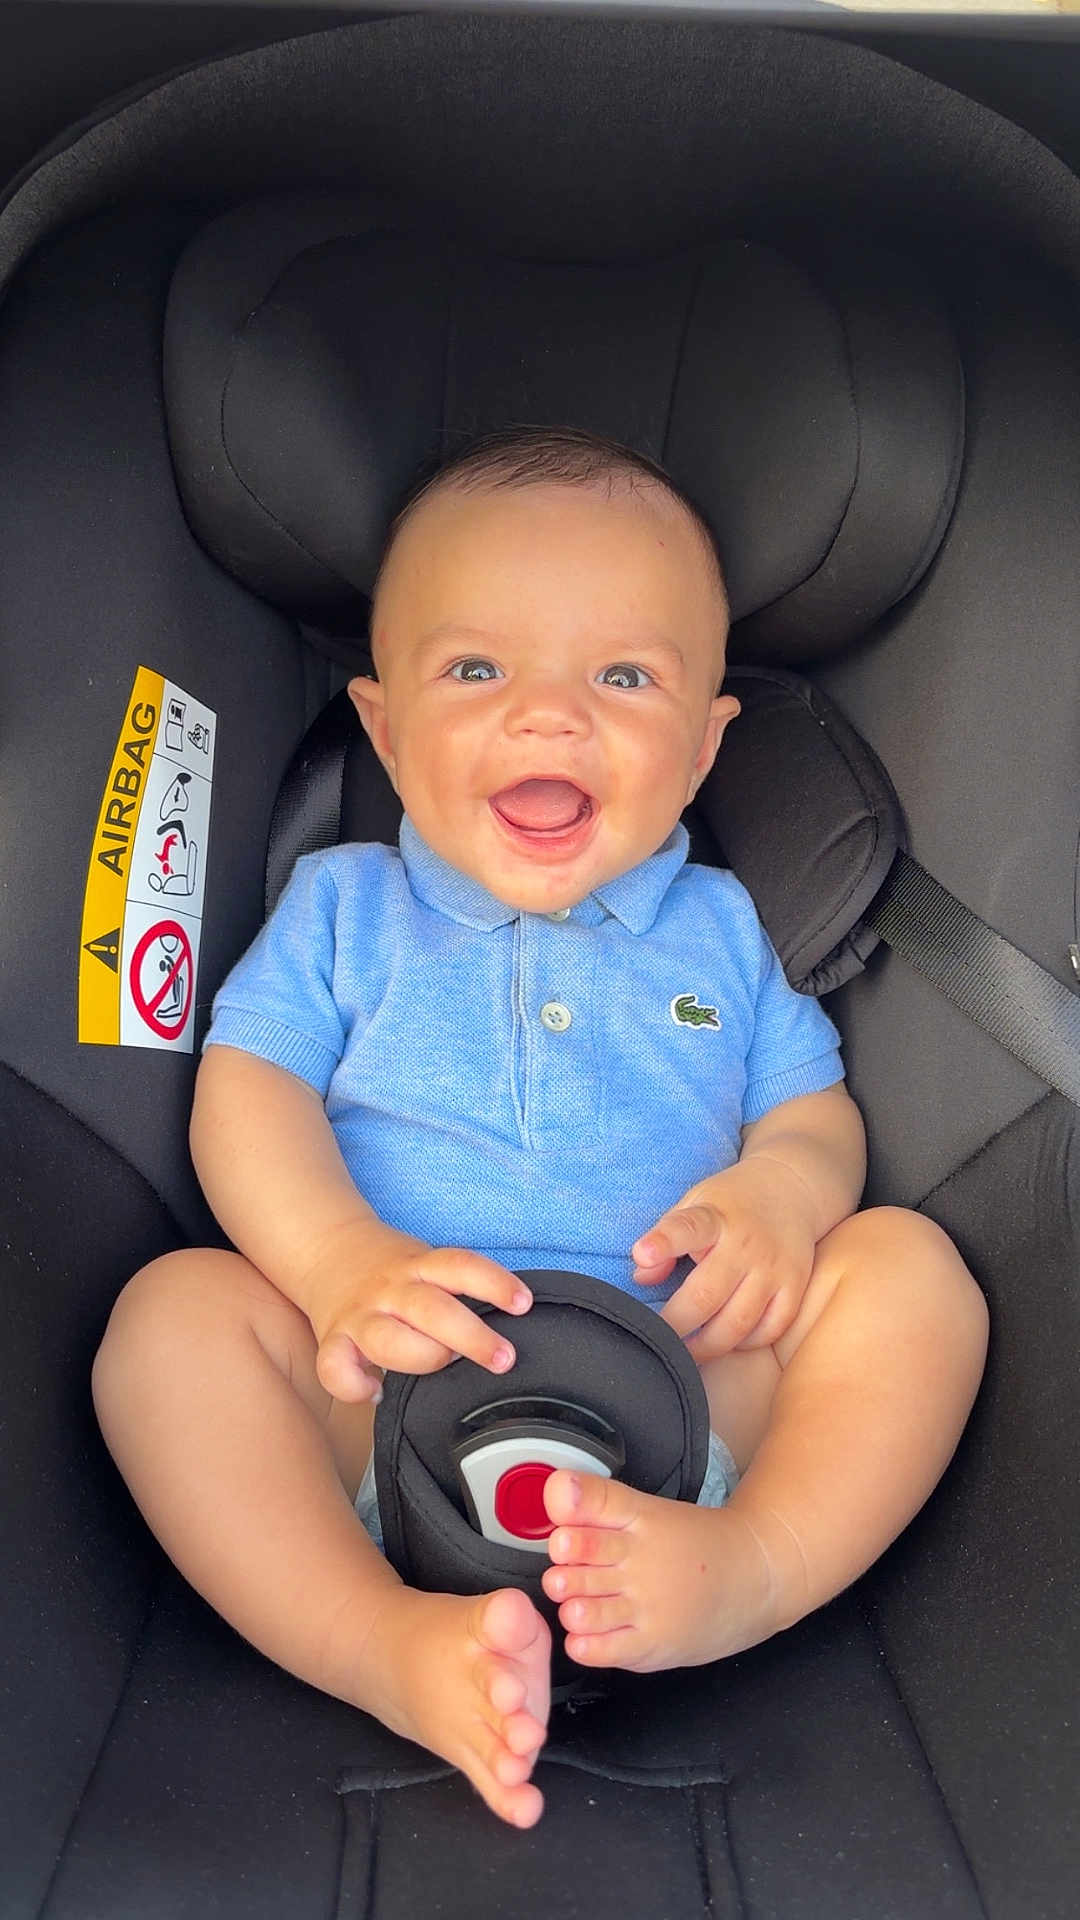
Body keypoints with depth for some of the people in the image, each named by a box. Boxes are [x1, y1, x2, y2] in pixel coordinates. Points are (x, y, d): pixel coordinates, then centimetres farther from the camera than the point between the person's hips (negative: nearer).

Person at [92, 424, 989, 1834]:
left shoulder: (717, 928, 18)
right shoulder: (341, 908, 14)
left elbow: (818, 1109, 16)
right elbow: (247, 1090, 2)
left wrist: (783, 1185, -12)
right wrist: (344, 1265, -20)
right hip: (391, 1400, -1)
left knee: (907, 1262, -18)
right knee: (173, 1311, -25)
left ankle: (754, 1565, -39)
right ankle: (384, 1640, -39)